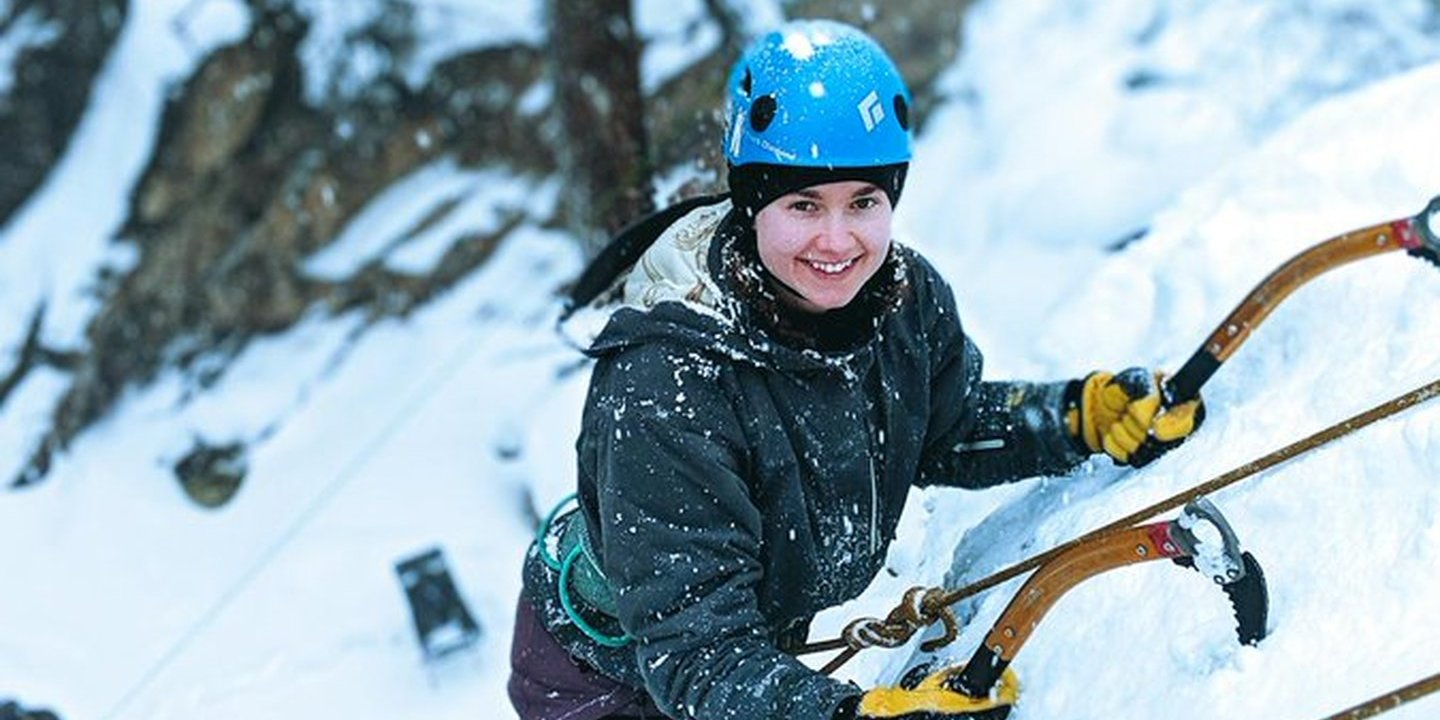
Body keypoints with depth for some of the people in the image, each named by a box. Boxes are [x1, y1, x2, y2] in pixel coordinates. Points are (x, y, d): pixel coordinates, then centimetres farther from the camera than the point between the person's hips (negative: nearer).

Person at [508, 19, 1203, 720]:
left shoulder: (905, 300, -16)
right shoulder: (664, 383, -36)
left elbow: (951, 431, 6)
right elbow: (695, 652, -36)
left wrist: (1084, 415, -11)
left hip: (764, 642, 6)